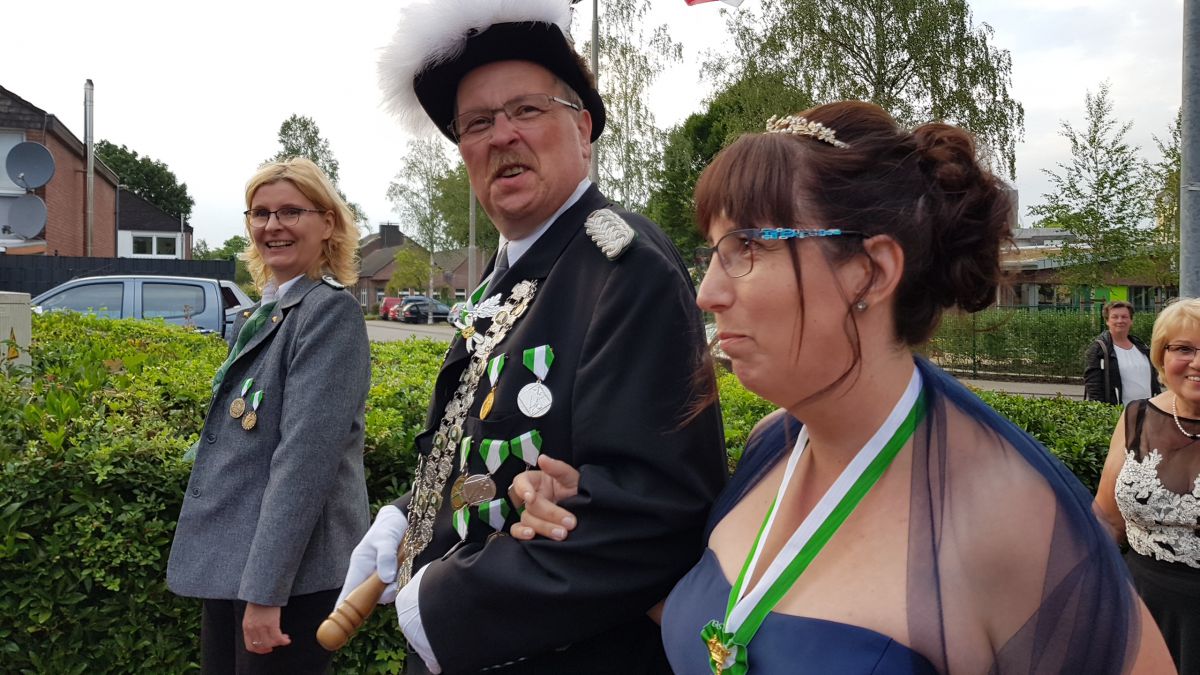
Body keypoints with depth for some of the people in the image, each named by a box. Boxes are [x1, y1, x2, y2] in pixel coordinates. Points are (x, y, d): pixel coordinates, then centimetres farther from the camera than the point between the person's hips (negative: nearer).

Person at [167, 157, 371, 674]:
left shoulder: (330, 310, -15)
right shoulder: (258, 316, 12)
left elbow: (306, 457, -22)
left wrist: (266, 590, -24)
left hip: (289, 571, -8)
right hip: (229, 565, 8)